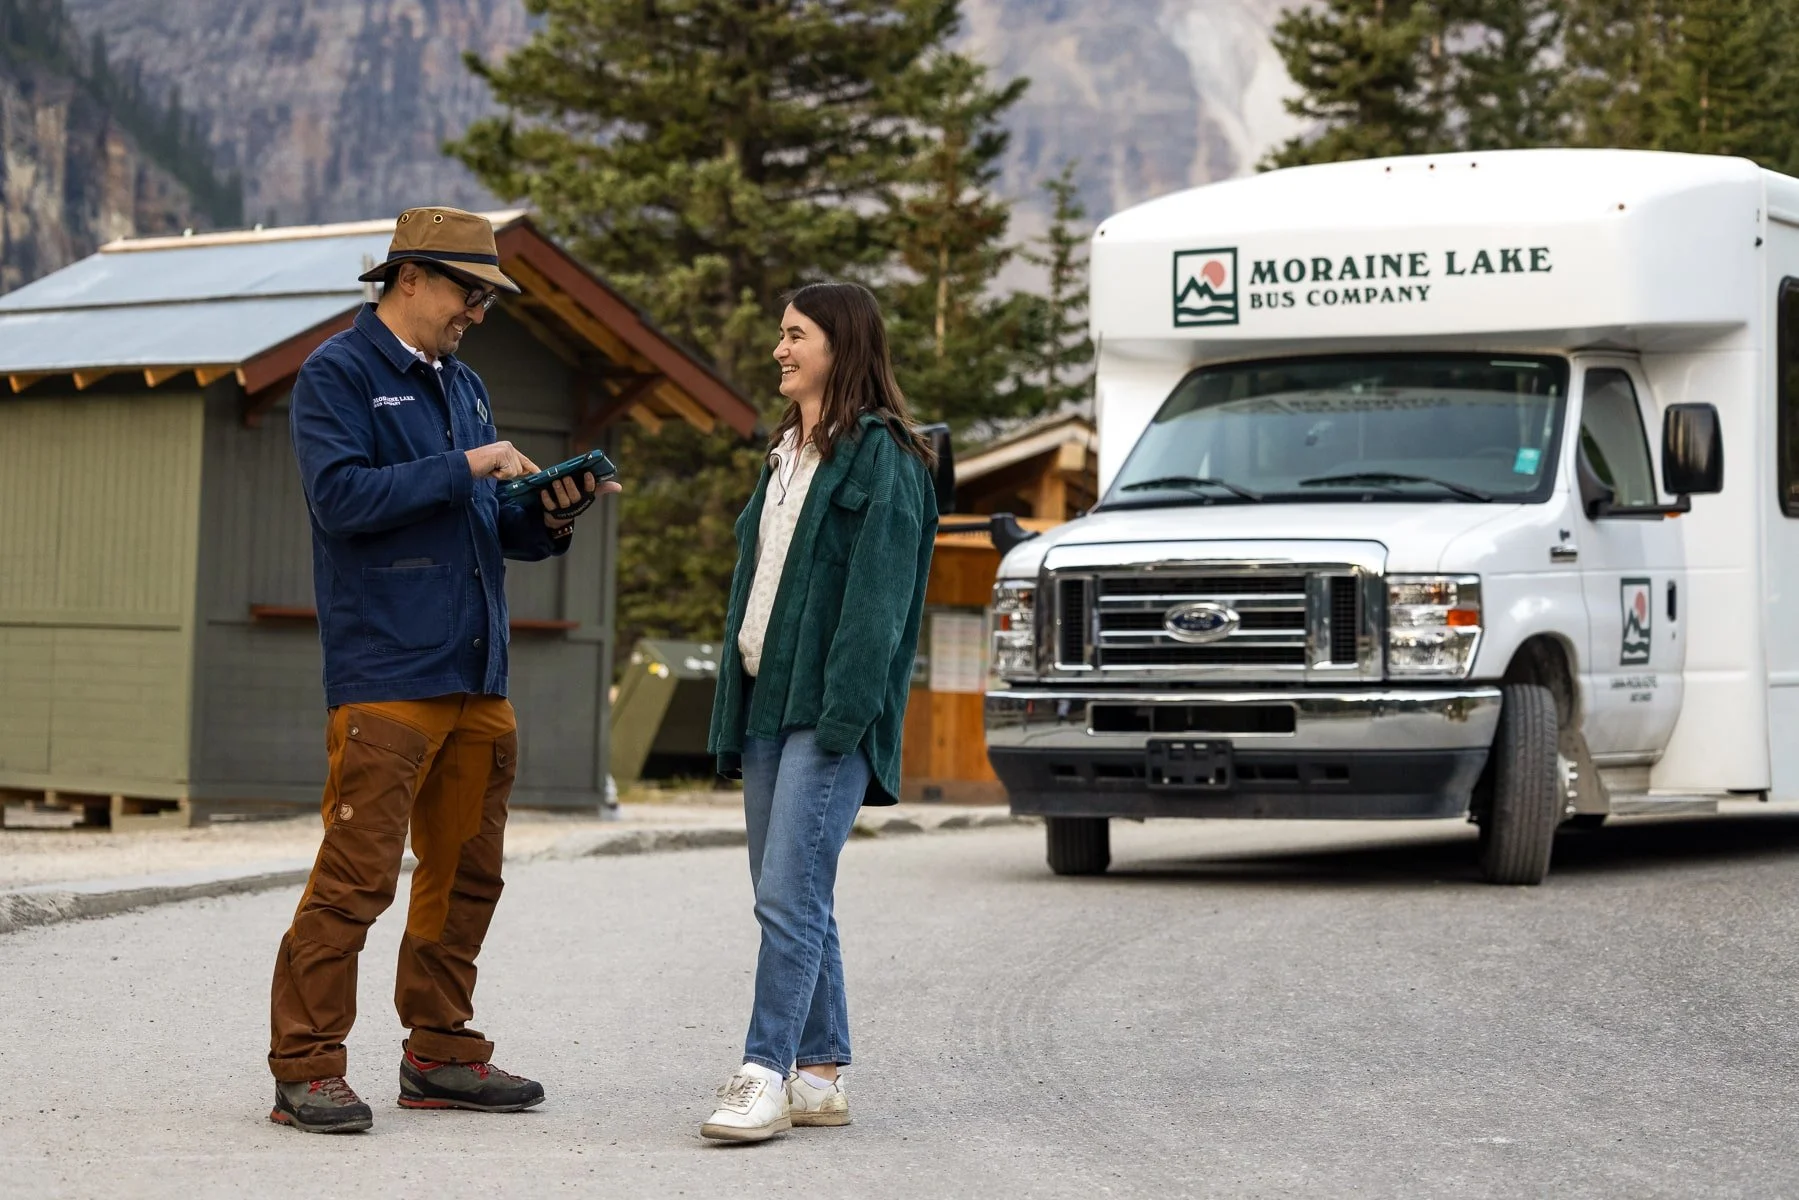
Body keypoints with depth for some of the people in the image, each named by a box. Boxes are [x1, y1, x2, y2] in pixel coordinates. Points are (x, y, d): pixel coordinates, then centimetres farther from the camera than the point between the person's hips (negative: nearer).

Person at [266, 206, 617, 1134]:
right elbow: (341, 495, -17)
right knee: (356, 875, -10)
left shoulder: (462, 385, 21)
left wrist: (548, 516, 1)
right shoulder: (337, 373, -2)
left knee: (466, 873, 11)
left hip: (476, 675, 8)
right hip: (384, 674, -8)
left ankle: (440, 1054, 21)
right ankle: (306, 1067, -4)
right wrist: (463, 468, -15)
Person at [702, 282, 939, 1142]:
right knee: (789, 901, 9)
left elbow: (879, 593, -14)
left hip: (829, 713, -9)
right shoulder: (787, 455, 21)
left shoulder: (882, 457, -7)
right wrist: (733, 714, 16)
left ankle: (766, 1074, -12)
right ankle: (821, 1074, 15)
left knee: (789, 896, -13)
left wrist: (845, 709, -21)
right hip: (767, 702, 9)